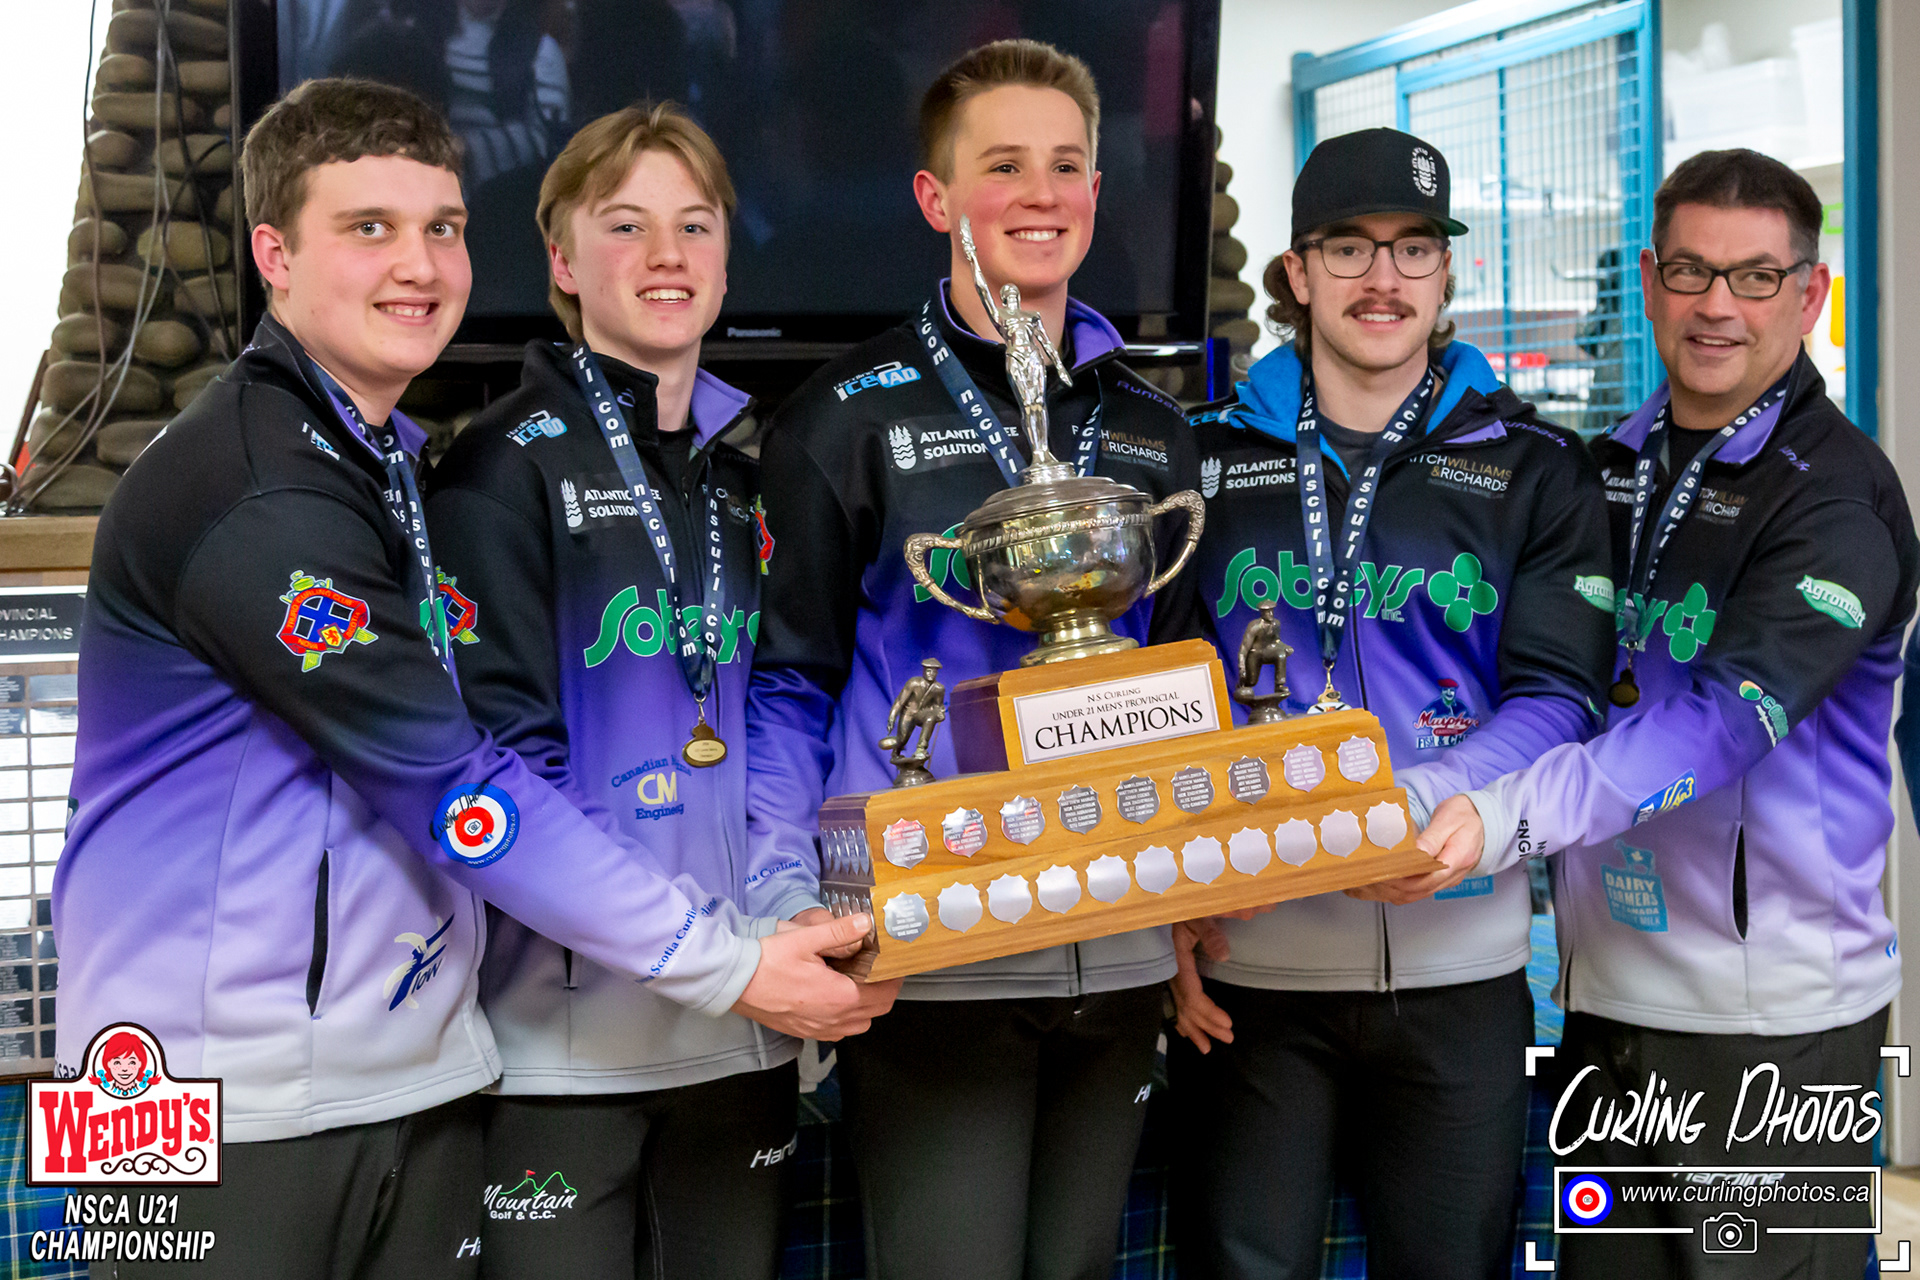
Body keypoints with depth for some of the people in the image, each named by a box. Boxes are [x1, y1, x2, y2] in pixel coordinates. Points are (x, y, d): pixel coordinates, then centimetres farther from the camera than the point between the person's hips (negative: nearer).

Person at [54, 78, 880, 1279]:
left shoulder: (400, 461, 12)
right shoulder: (244, 495, -17)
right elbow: (451, 786, -21)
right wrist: (729, 964, -17)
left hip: (420, 1076, 8)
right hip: (237, 1098, -8)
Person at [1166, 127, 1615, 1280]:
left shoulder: (1533, 468, 6)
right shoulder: (1209, 457, 9)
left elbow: (1558, 697, -4)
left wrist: (1412, 804, -23)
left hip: (1460, 962, 0)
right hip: (1244, 963, 0)